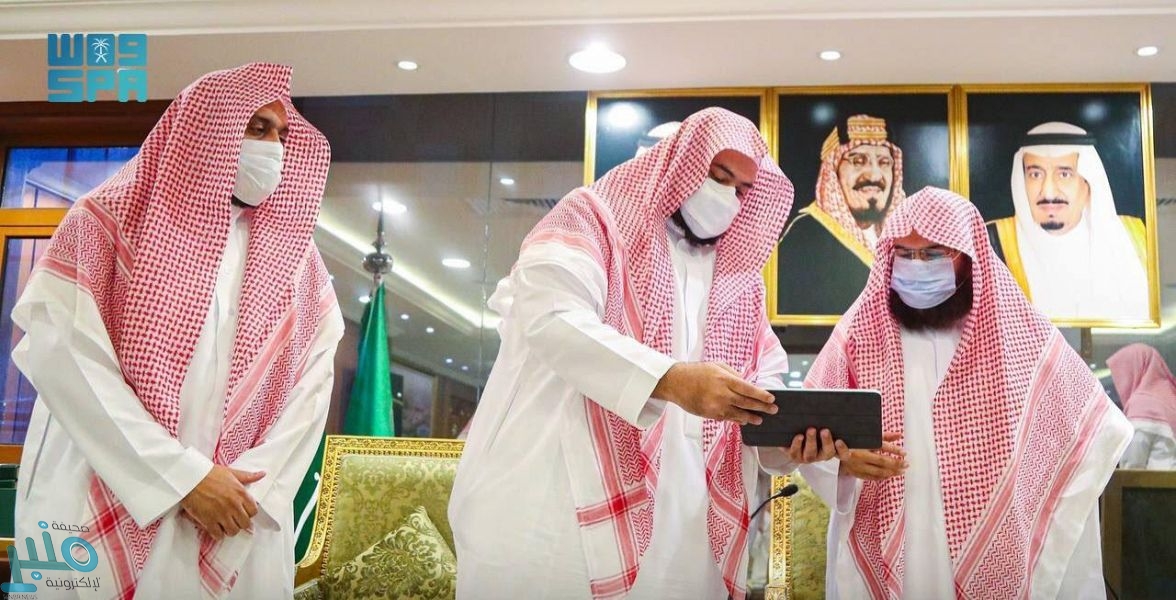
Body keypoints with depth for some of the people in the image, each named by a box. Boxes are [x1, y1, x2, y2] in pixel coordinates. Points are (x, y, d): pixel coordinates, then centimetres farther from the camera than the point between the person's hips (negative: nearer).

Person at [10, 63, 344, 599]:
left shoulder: (294, 253, 8)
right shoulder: (109, 220, -1)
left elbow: (313, 380, 2)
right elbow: (62, 351, -12)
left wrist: (252, 489, -11)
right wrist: (185, 477, -16)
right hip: (101, 515, -2)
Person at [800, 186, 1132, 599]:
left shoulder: (1023, 336, -1)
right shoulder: (857, 332, -2)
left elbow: (1097, 426, 8)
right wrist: (844, 459, -22)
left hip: (994, 561, 0)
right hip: (882, 562, 0)